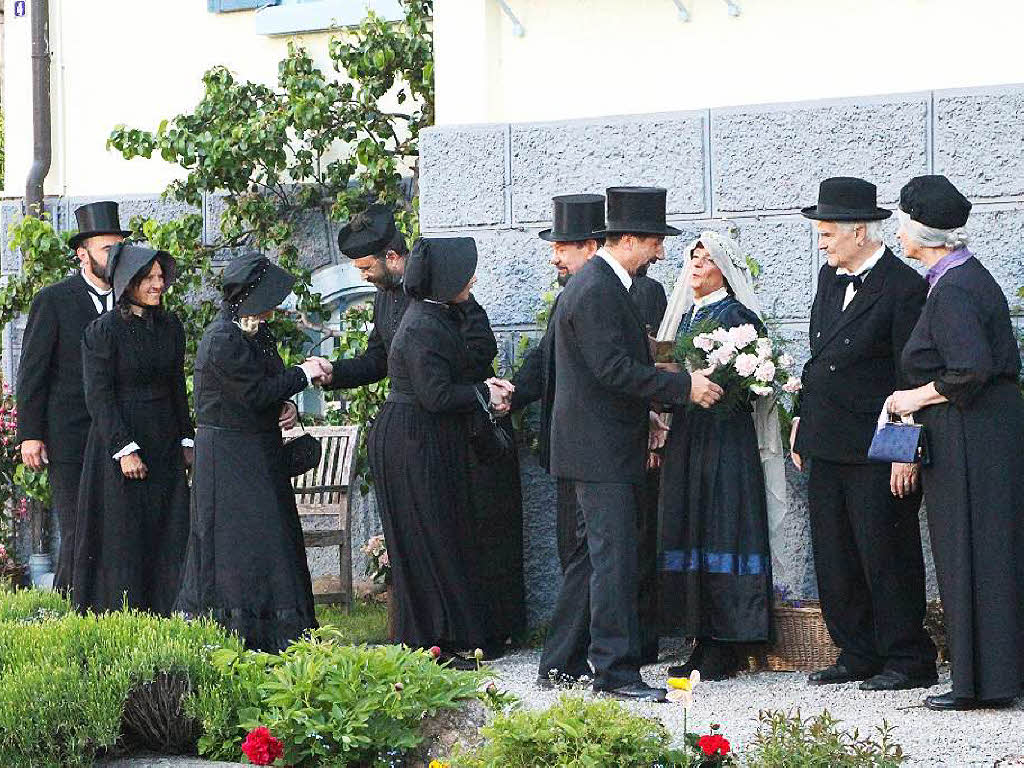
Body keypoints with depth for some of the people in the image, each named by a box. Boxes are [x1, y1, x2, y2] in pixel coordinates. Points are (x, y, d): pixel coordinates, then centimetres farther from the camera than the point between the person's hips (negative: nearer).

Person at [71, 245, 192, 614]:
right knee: (123, 536, -1)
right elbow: (98, 396, -13)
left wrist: (186, 440, 10)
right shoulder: (103, 331, -10)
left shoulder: (170, 326, 8)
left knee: (168, 532, 4)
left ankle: (165, 612, 9)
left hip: (164, 444, 6)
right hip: (119, 437, -6)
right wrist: (124, 449, -18)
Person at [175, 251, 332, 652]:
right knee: (235, 541, -7)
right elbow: (255, 393, -22)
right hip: (228, 453, -9)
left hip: (258, 453, 9)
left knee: (270, 537, 9)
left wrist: (286, 407, -1)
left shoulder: (257, 333, 11)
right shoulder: (222, 340, -19)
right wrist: (303, 374, -12)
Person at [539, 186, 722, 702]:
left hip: (599, 444, 11)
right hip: (600, 448, -11)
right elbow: (614, 369, -24)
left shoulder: (599, 284, 16)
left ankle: (562, 661, 20)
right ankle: (616, 669, -9)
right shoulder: (596, 291, -17)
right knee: (614, 557, -10)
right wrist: (684, 387, -20)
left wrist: (648, 415, 18)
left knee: (592, 556, 15)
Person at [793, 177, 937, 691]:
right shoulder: (829, 278, 13)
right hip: (827, 446, 8)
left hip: (876, 452, -8)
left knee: (886, 554, -2)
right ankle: (858, 655, 20)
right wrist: (802, 418, 16)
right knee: (834, 558, 11)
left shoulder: (904, 286, -13)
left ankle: (907, 661, 7)